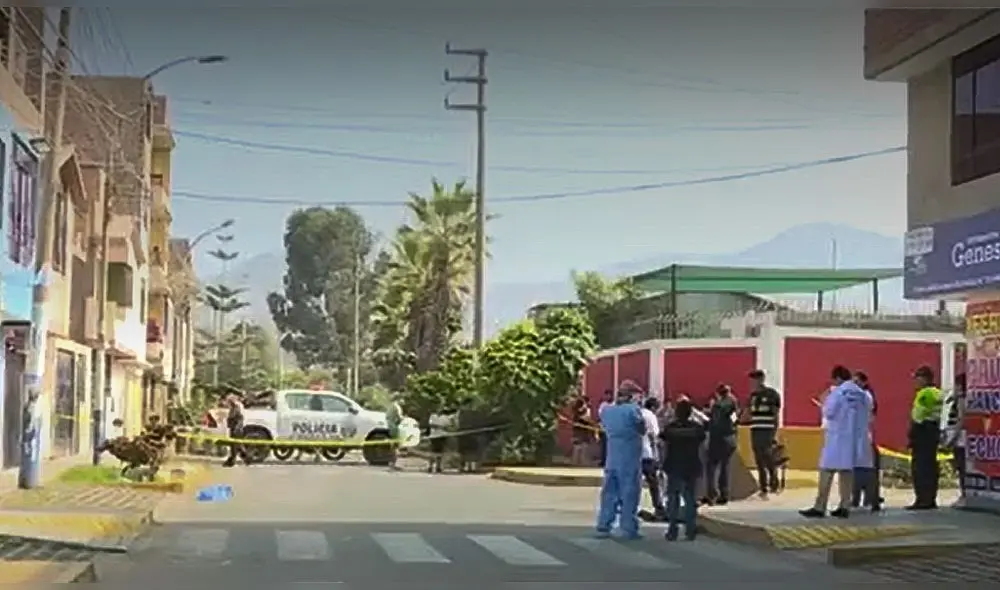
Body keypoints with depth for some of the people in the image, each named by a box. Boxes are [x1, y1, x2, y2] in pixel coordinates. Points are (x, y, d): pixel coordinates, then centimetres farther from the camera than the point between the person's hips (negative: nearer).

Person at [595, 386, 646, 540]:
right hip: (630, 459, -5)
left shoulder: (606, 410, 3)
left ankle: (603, 527, 8)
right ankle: (629, 529, 0)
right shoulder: (632, 409, -13)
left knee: (609, 492, 9)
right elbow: (642, 430, -2)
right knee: (629, 494, 0)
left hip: (612, 459, 5)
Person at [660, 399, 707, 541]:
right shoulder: (697, 428, 0)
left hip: (674, 467, -2)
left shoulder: (670, 428, -5)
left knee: (673, 498, 4)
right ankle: (690, 530, 4)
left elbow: (665, 448, -2)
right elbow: (700, 448, 4)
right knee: (690, 498, 7)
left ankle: (672, 530, -2)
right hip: (692, 467, 2)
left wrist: (664, 464, 7)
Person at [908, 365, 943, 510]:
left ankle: (922, 500, -11)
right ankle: (931, 499, 17)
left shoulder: (924, 393, -13)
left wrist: (912, 436, -12)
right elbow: (939, 415, 16)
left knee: (919, 467, -8)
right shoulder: (937, 393, 15)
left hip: (922, 432, -10)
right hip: (934, 431, 10)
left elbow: (917, 416, -17)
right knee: (931, 466, 13)